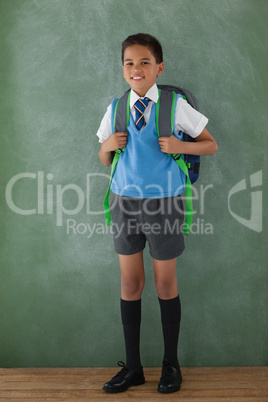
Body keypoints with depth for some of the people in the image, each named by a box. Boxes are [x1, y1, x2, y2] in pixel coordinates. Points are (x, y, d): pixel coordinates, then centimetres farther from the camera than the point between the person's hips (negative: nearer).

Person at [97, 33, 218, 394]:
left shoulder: (176, 106, -5)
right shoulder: (116, 109, 5)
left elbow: (211, 145, 2)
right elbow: (104, 160, 15)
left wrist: (180, 146, -16)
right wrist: (108, 146, -8)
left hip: (164, 202, -3)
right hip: (125, 200, 3)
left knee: (166, 284, 7)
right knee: (130, 283, 9)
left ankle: (171, 364, 26)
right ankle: (132, 367, 24)